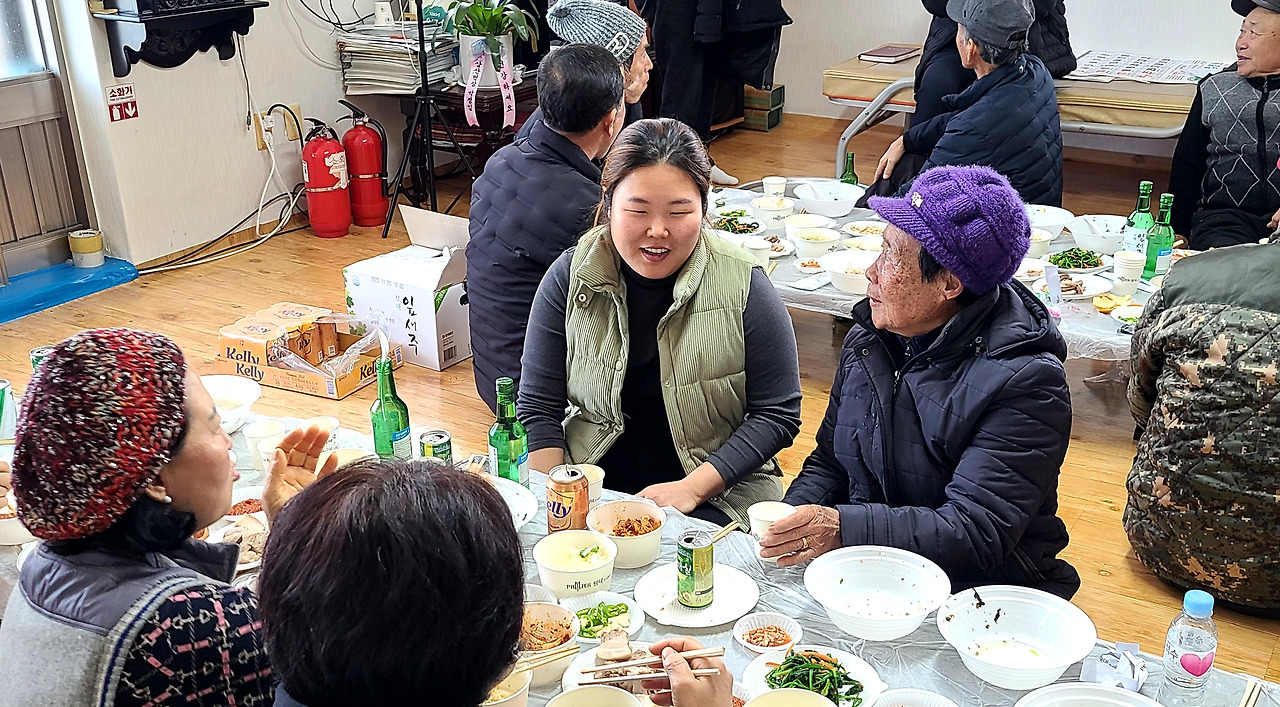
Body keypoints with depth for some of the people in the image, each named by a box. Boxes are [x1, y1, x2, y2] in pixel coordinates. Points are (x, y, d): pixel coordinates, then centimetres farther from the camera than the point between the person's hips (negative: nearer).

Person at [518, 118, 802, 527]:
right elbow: (538, 408, 2)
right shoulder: (571, 278, -2)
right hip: (592, 488, 2)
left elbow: (777, 414, -5)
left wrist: (691, 489, -15)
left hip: (715, 496, -2)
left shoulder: (742, 286, -7)